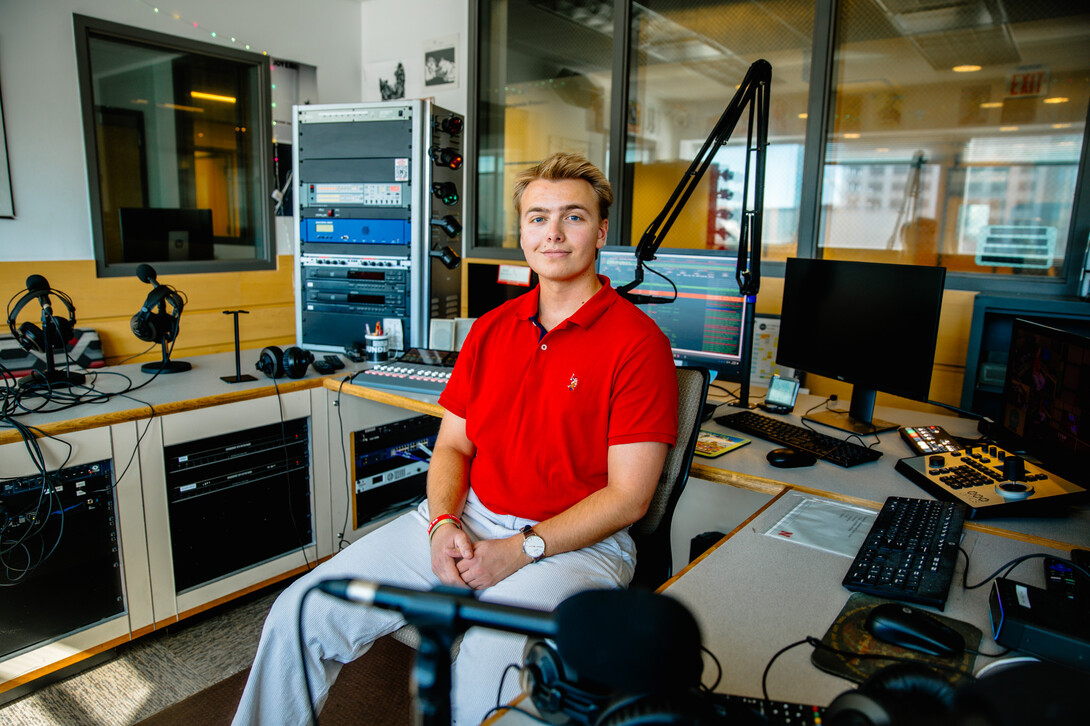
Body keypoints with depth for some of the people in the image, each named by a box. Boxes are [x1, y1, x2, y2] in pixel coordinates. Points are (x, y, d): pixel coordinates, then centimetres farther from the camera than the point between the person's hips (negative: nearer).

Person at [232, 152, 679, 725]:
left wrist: (519, 549, -16)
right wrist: (443, 523, -7)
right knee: (301, 613, -6)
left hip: (575, 544, -4)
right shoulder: (491, 328, 11)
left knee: (478, 678, -31)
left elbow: (628, 497, -10)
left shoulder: (638, 341, -8)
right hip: (467, 522, 5)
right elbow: (452, 446, 12)